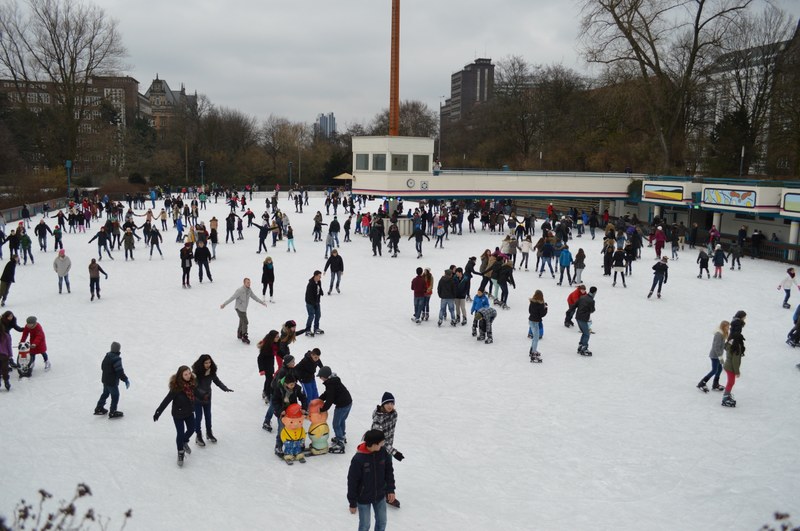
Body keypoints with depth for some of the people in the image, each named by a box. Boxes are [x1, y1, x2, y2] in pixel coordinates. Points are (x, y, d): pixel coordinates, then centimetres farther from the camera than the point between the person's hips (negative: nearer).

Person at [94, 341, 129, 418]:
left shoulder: (107, 356, 2)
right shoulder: (116, 358, -26)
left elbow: (102, 367, 15)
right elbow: (120, 371, -26)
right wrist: (126, 380, -17)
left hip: (105, 379, 9)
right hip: (112, 381, -9)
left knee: (105, 393, 26)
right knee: (115, 396, 5)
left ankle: (99, 408, 36)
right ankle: (112, 413, 12)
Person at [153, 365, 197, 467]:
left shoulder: (192, 383, -13)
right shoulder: (176, 387, -29)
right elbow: (167, 400, -27)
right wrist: (158, 412, -26)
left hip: (189, 412, 5)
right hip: (178, 414, -5)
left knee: (191, 429, 16)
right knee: (180, 433, 3)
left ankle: (185, 442, 48)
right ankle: (180, 453, 27)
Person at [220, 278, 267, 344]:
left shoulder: (249, 290, 3)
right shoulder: (240, 290, -22)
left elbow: (254, 297, 17)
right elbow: (232, 298, -23)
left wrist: (262, 302, 25)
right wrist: (224, 304, -25)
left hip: (244, 309, 8)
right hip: (239, 308, -8)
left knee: (242, 322, 19)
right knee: (245, 322, -12)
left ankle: (239, 334, 37)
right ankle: (244, 338, -7)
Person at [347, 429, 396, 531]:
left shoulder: (383, 452, -14)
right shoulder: (358, 459, -27)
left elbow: (389, 471, 2)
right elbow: (352, 482, -17)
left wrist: (390, 489, 1)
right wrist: (352, 503, -9)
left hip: (380, 496, 4)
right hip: (363, 499, -4)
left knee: (382, 522, 19)